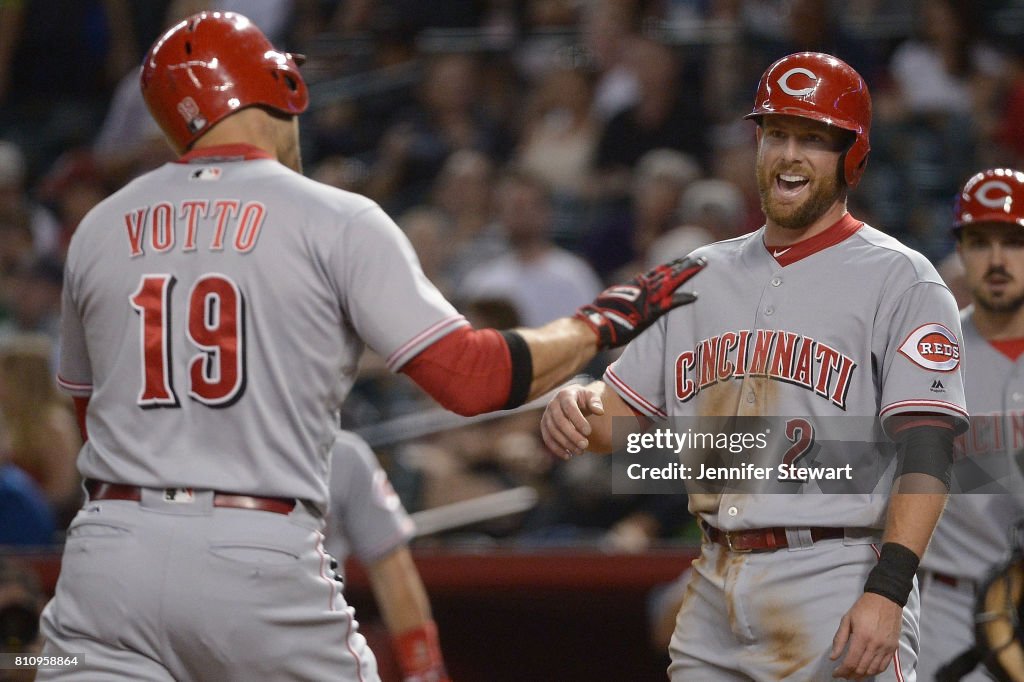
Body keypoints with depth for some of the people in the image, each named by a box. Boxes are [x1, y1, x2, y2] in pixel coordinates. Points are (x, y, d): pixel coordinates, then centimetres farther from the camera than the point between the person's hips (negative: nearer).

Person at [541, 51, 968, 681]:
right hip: (715, 592, 6)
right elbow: (624, 415, 18)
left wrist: (887, 592, -22)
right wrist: (580, 410, -8)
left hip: (838, 590, -6)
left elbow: (926, 450, -10)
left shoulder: (899, 280, -1)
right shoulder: (702, 275, 17)